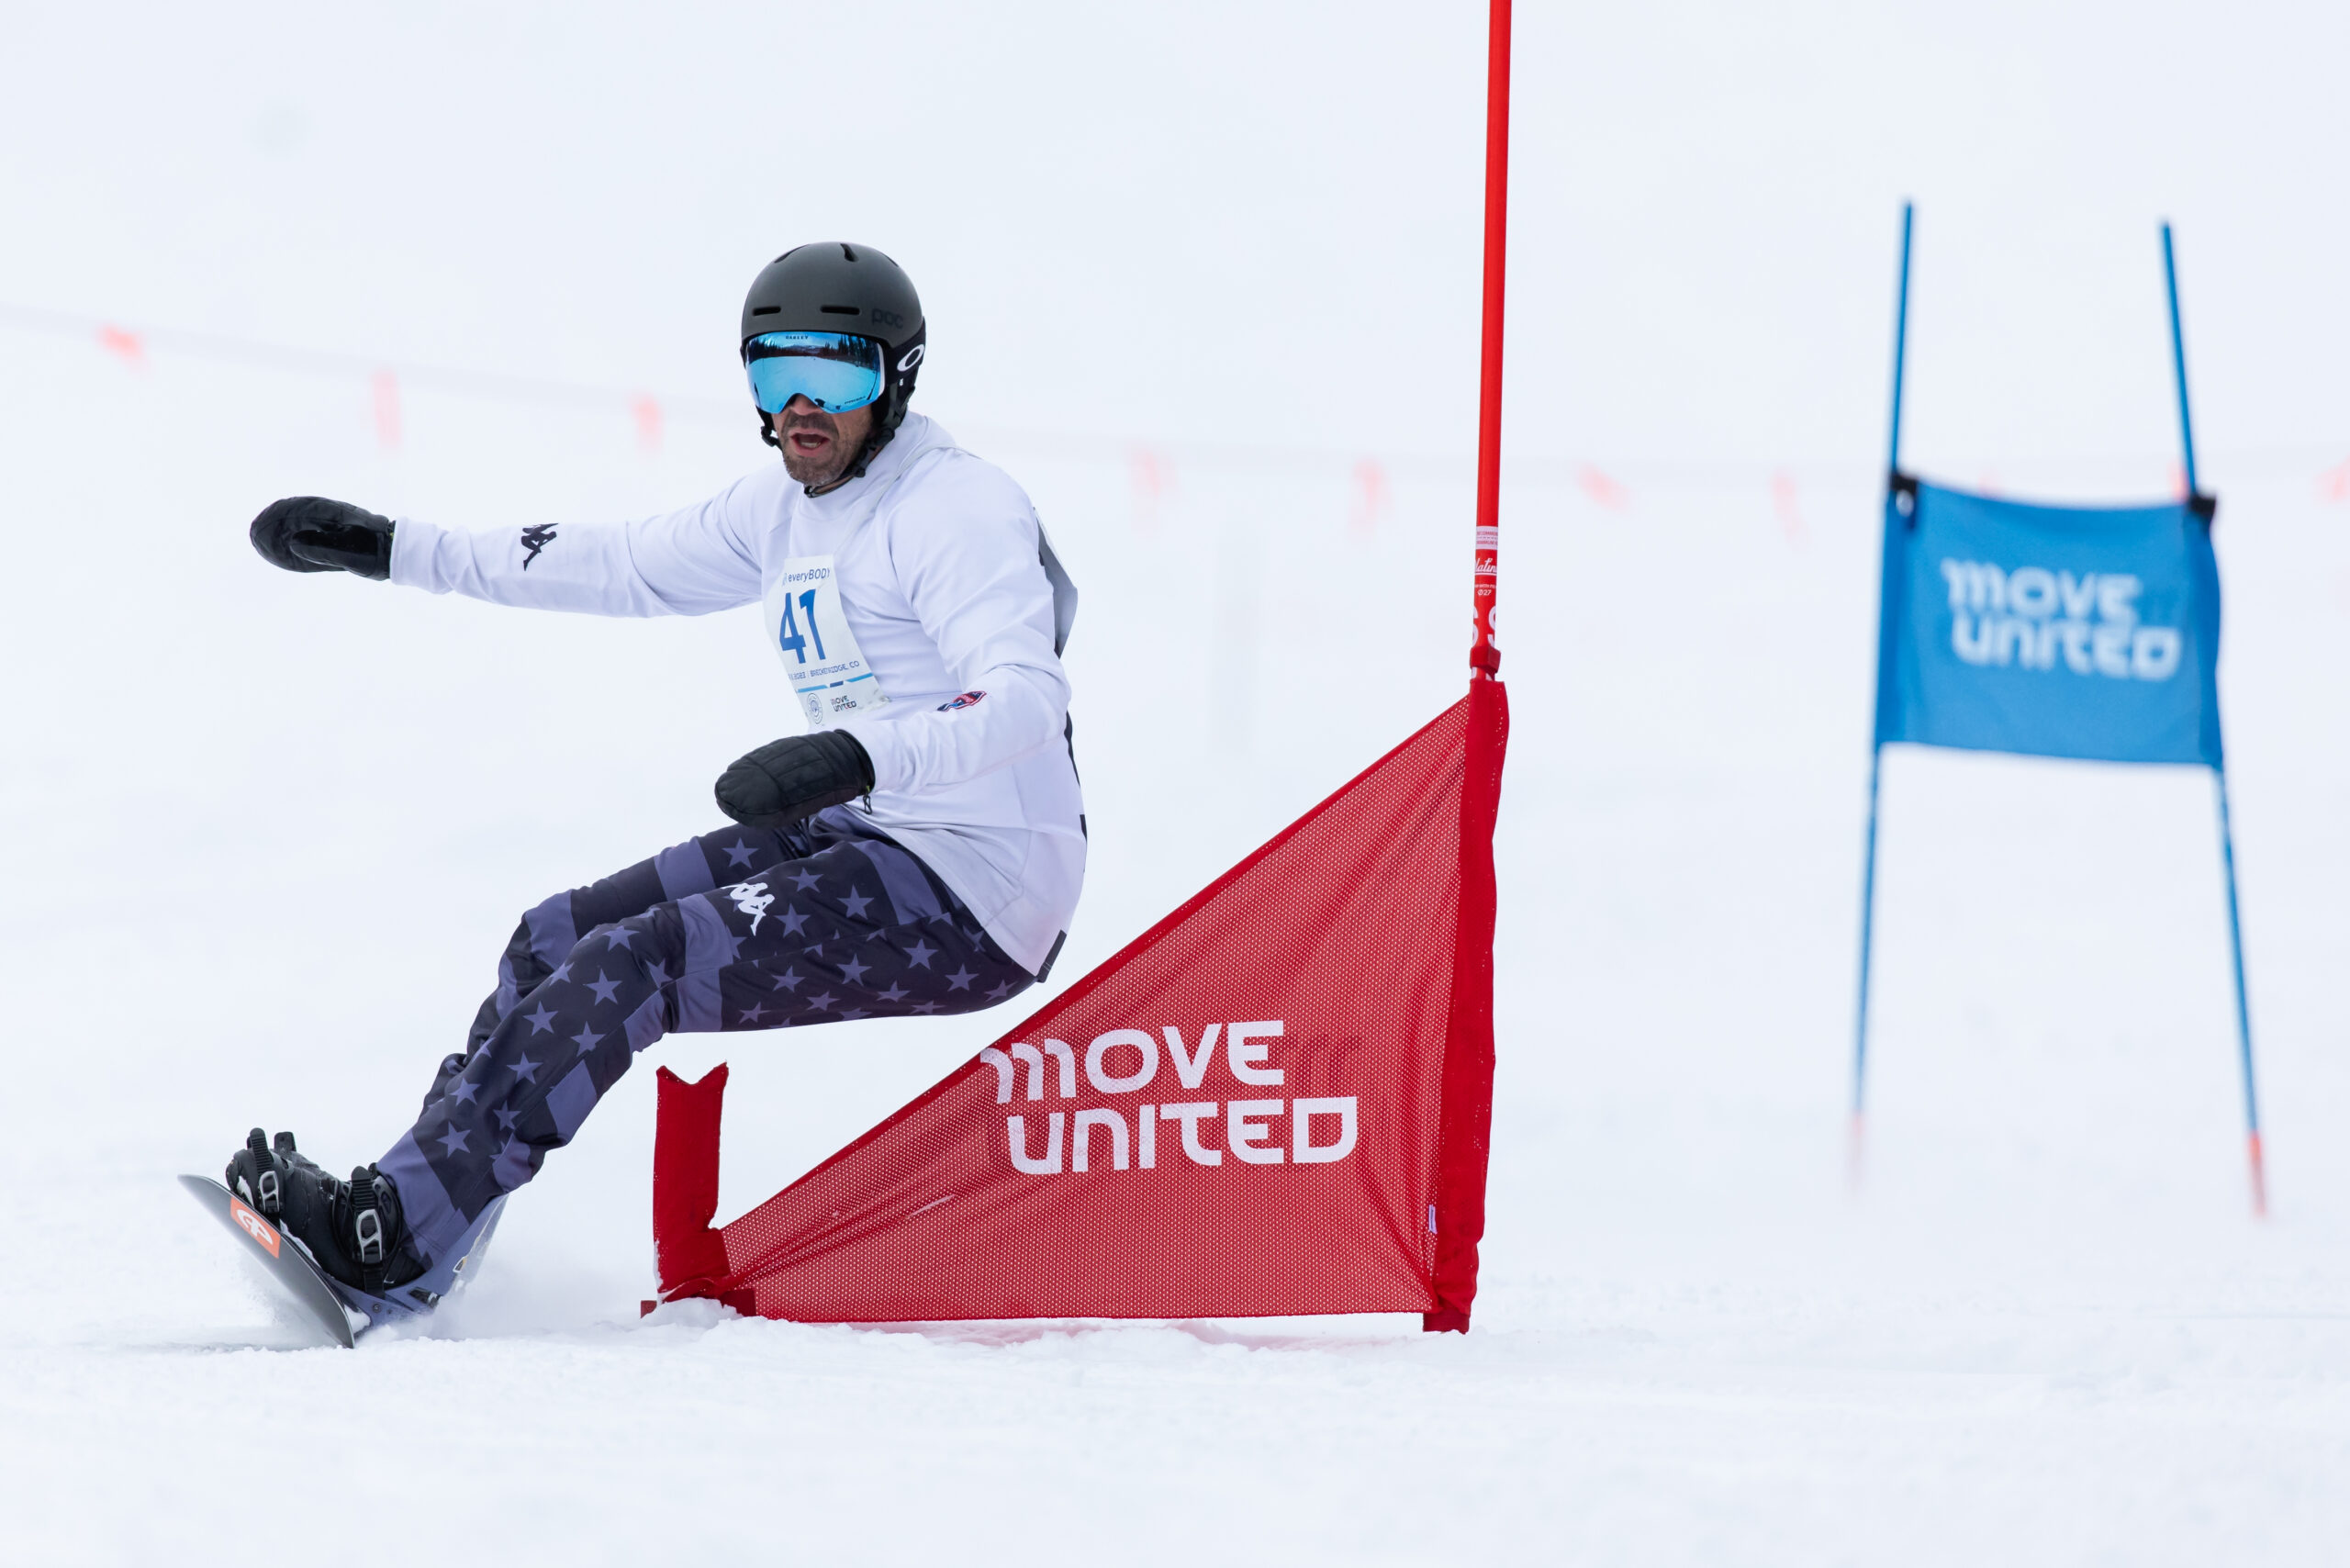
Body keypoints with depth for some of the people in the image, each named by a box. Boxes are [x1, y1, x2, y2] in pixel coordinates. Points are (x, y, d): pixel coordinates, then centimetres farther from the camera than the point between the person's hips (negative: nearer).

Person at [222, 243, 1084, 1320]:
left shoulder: (954, 511, -16)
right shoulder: (782, 512, 12)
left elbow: (1028, 698, -30)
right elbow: (624, 566, 23)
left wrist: (855, 756, -46)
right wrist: (393, 550, 20)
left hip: (973, 902, -9)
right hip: (862, 839, 10)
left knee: (630, 967, -19)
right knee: (560, 941, 5)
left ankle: (389, 1247, -17)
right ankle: (414, 1198, 11)